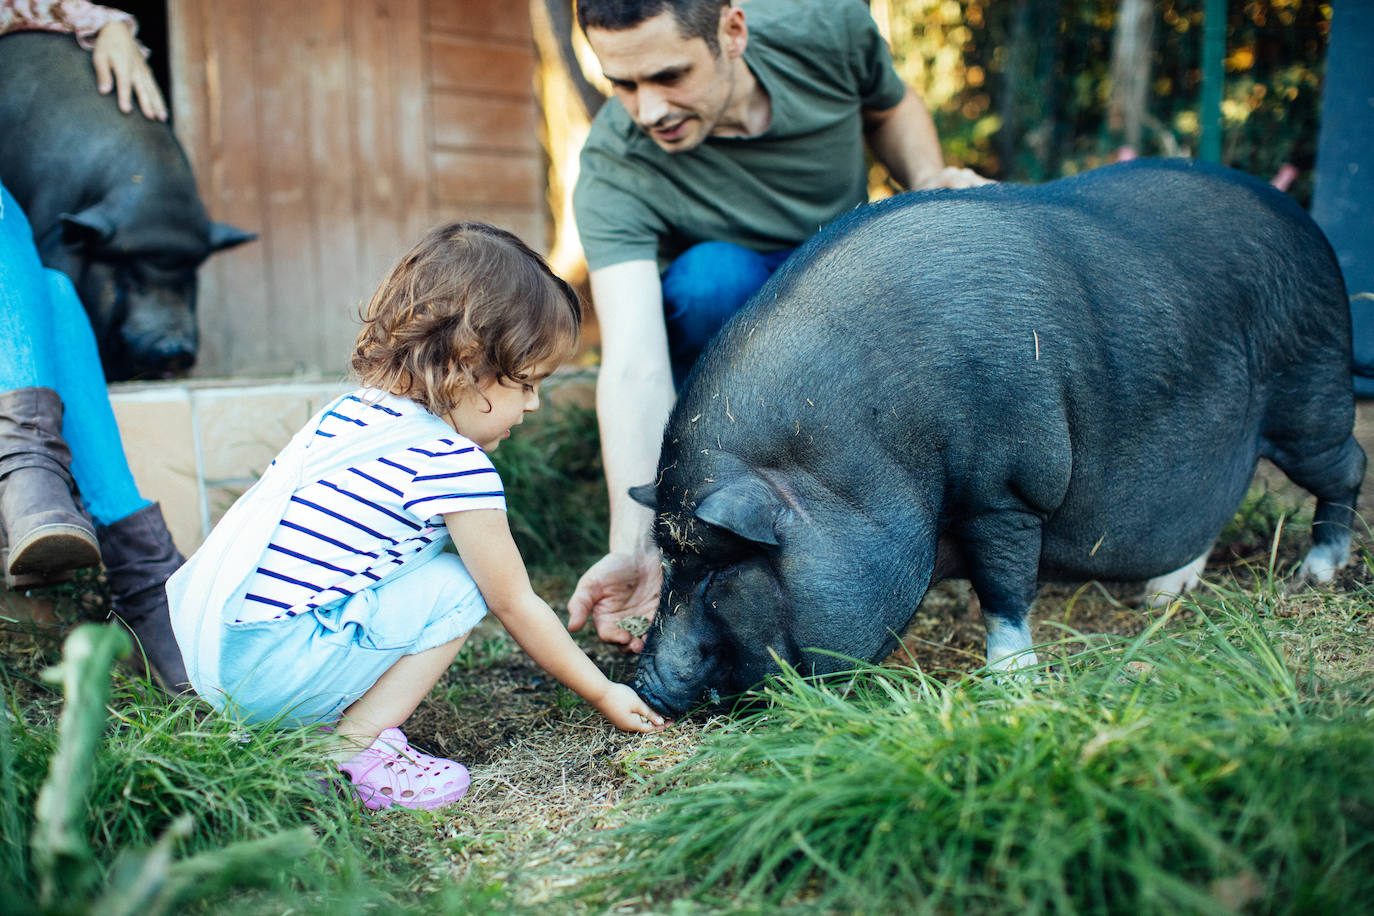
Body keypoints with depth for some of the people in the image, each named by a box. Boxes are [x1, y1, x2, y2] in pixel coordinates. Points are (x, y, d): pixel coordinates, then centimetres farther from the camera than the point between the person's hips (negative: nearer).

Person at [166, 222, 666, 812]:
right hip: (272, 669, -9)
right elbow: (515, 606, -3)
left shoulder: (348, 410, 13)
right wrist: (603, 695, 10)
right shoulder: (455, 464, -12)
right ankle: (355, 746, -5)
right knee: (458, 582, -5)